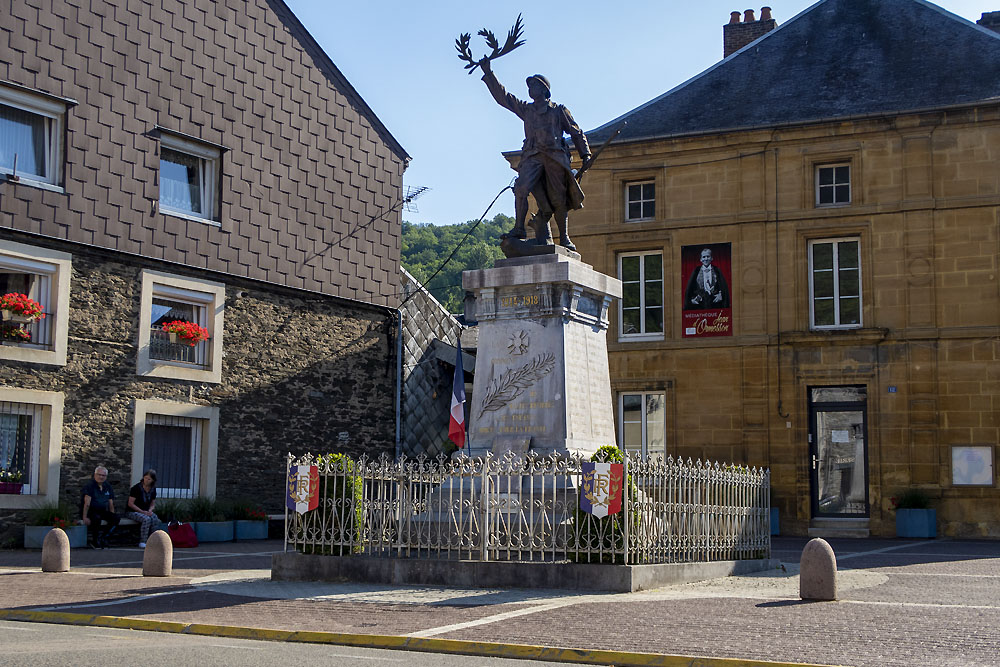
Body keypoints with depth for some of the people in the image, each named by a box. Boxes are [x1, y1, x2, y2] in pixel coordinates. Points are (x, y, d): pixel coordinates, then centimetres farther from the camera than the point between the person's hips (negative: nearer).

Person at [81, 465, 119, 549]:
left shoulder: (108, 487, 10)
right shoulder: (90, 485, -8)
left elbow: (111, 504, 11)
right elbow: (87, 503, -17)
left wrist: (112, 517, -1)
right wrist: (85, 517, -24)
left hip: (102, 511, 5)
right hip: (91, 511, -5)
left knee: (116, 518, -20)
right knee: (97, 518, -37)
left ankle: (103, 537, -9)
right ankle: (94, 541, -18)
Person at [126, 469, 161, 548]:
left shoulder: (153, 489, 7)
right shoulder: (137, 488, -11)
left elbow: (152, 504, 15)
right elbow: (130, 503, -13)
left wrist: (149, 511, -8)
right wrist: (142, 512, -19)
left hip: (146, 511, 5)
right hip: (132, 512, -5)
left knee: (156, 520, -26)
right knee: (146, 519, -35)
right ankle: (142, 542, -27)